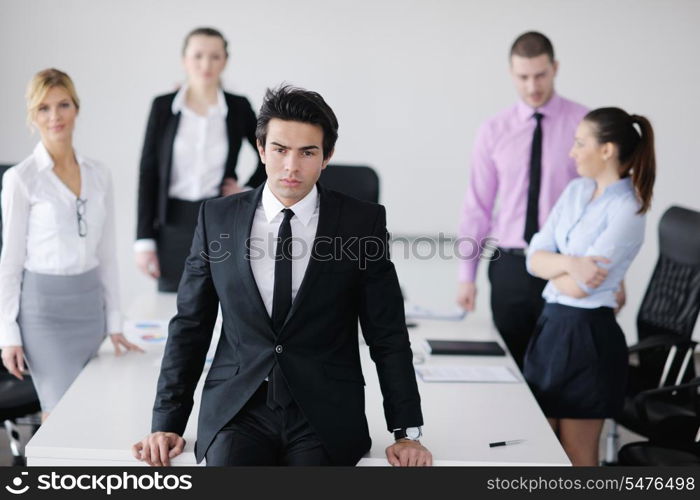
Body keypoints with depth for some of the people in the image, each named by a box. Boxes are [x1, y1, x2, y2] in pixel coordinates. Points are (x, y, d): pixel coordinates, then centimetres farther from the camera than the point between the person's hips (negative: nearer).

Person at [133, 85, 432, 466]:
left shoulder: (362, 222, 1)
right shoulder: (217, 218, 5)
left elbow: (388, 335, 4)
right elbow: (190, 326, 9)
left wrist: (407, 432, -1)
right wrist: (166, 423, 3)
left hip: (325, 420, 0)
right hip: (236, 412, 1)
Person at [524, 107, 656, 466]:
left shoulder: (627, 210, -15)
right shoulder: (576, 191, 7)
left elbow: (578, 286, -20)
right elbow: (534, 259, 1)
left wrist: (552, 265, -1)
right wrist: (570, 263, -18)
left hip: (588, 335, -7)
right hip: (551, 325, 7)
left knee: (576, 457, 6)